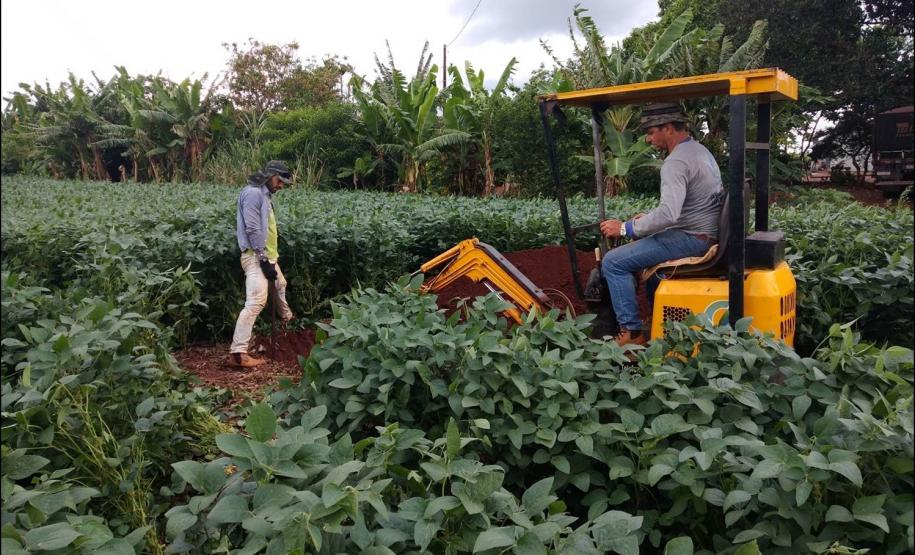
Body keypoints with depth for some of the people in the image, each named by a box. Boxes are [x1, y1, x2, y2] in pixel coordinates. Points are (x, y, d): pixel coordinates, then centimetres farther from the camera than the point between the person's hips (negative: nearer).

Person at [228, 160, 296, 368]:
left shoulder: (265, 194, 15)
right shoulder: (253, 193, -14)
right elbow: (252, 229, -21)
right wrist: (264, 260, -22)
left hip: (268, 255, 11)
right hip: (256, 256, -11)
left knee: (280, 284, 32)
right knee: (256, 302, -17)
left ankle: (287, 319, 59)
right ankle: (237, 353, -19)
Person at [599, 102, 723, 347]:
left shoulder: (676, 162, -19)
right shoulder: (699, 149, 14)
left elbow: (668, 214, -31)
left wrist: (625, 228, -21)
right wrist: (648, 218, 17)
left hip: (692, 238, -11)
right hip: (705, 232, 11)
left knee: (614, 262, -14)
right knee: (641, 241, 31)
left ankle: (632, 333, -11)